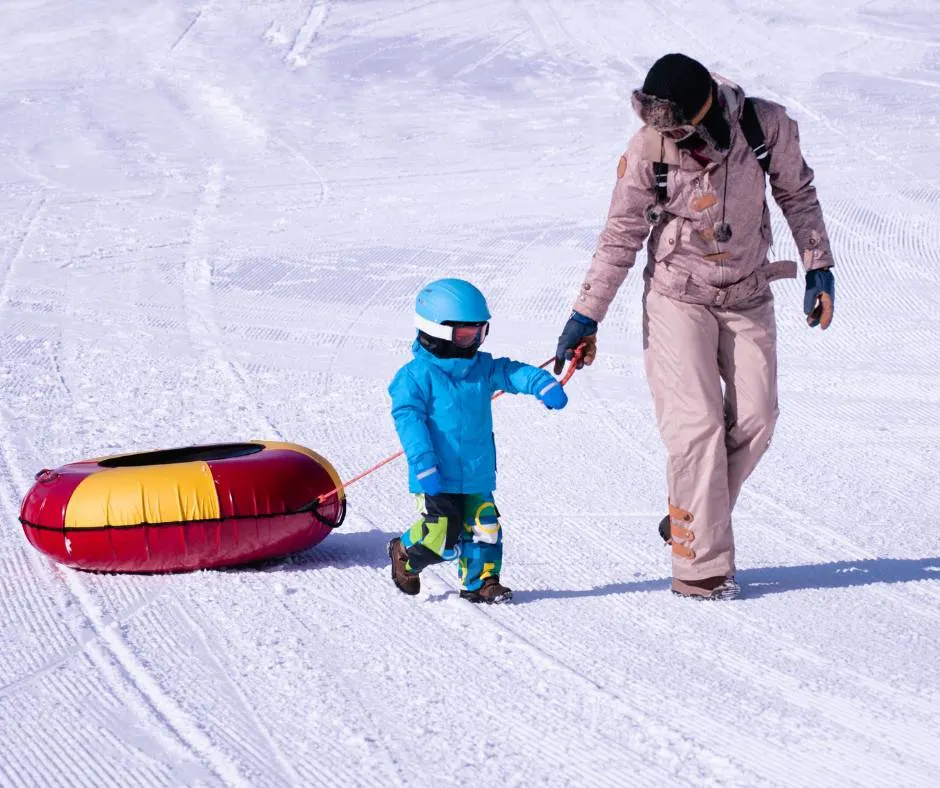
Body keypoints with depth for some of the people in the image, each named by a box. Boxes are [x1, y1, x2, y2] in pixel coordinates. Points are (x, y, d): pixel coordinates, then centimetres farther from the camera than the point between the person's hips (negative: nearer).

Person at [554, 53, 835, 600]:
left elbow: (797, 194, 3)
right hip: (678, 297, -3)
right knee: (696, 424, -12)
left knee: (755, 418, -2)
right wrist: (587, 315, -8)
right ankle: (701, 566, -7)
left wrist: (819, 268, 3)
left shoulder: (768, 126, -16)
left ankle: (693, 522, 18)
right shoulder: (648, 150, -20)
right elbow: (622, 236, -8)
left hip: (748, 296, 3)